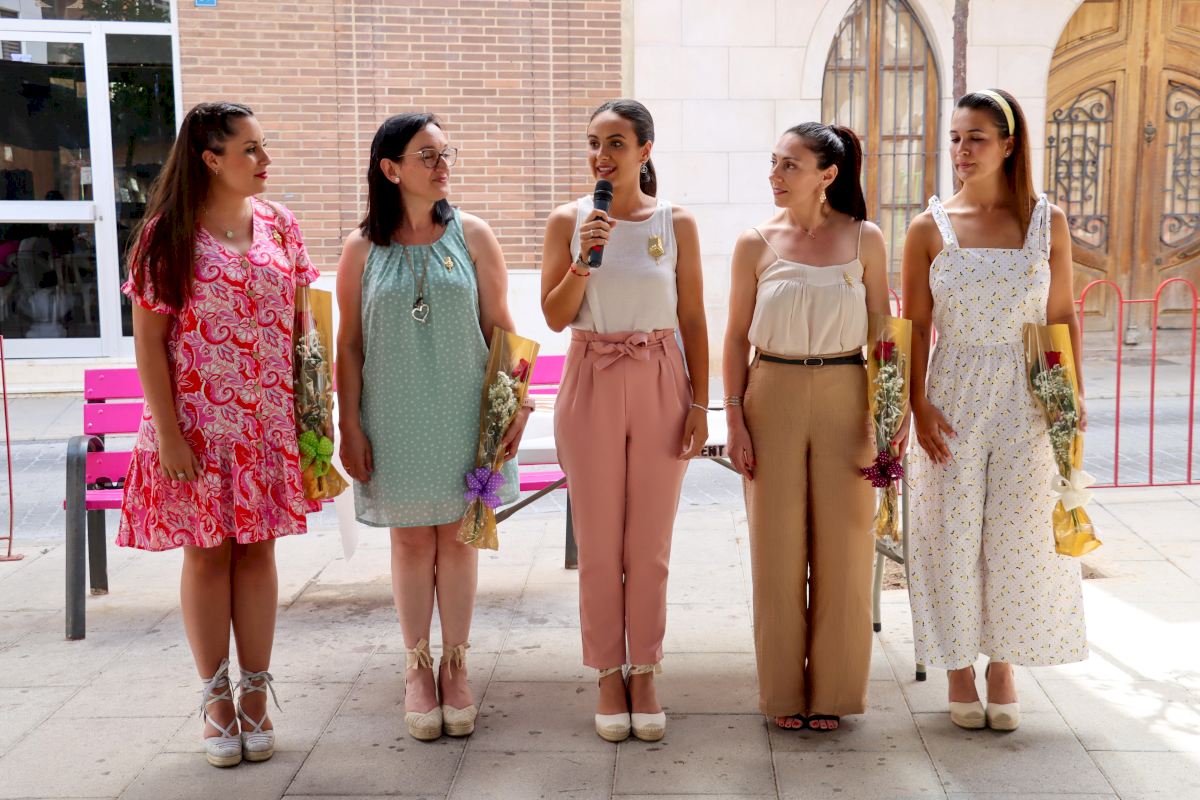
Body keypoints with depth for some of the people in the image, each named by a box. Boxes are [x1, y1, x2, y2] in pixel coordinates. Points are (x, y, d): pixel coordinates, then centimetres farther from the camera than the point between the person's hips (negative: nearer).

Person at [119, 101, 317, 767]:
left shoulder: (278, 224, 4)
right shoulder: (167, 231, -6)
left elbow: (298, 323, 9)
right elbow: (148, 340, -7)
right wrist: (168, 432, -12)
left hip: (267, 422, 3)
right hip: (199, 424, -3)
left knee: (257, 550, 8)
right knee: (208, 554, 6)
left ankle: (255, 693, 19)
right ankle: (216, 698, 19)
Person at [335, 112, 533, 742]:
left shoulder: (471, 235, 0)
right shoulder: (362, 248, -1)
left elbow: (500, 326, 2)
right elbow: (349, 344, 2)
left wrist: (514, 404, -4)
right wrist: (349, 425, -2)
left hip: (462, 413, 0)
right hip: (395, 418, 0)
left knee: (457, 535, 7)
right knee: (411, 538, 8)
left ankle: (455, 665, 22)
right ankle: (418, 669, 22)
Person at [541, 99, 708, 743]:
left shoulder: (677, 224, 2)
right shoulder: (568, 221, 1)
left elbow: (693, 321, 3)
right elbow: (555, 316, -1)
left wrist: (700, 404, -2)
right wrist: (585, 258, -16)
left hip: (661, 386, 0)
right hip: (591, 383, 0)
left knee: (650, 545, 5)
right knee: (598, 545, 5)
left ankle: (644, 676, 19)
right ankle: (609, 676, 18)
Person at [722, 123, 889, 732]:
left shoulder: (864, 240, 1)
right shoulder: (756, 243, 1)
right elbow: (737, 337, 3)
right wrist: (735, 419, -3)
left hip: (844, 399, 0)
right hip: (773, 398, 0)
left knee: (841, 545, 5)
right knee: (778, 545, 5)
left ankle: (832, 690, 21)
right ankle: (783, 692, 19)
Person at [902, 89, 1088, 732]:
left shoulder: (1047, 222, 1)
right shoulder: (929, 227, -1)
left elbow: (1062, 315, 5)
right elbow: (914, 326, -1)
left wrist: (1073, 394, -1)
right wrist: (919, 405, -8)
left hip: (1027, 400, 1)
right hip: (954, 395, 0)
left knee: (1017, 531, 6)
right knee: (953, 531, 5)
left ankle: (1003, 663, 23)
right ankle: (958, 667, 21)